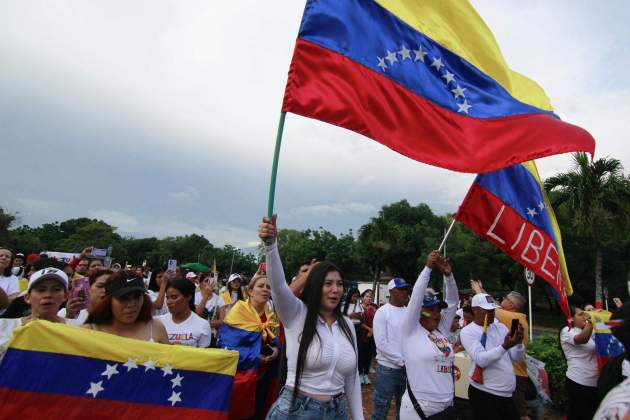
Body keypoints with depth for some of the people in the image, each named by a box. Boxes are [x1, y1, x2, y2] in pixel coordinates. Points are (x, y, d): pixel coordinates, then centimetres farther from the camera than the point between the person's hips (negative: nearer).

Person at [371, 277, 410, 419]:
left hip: (407, 368, 5)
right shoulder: (382, 312, -11)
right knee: (381, 408, 7)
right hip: (388, 368, -5)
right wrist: (401, 360, -14)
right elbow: (381, 343, -15)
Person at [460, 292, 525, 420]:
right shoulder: (468, 331, -11)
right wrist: (505, 346, -32)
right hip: (484, 394, -6)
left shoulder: (500, 327, 7)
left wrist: (519, 342, -14)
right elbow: (481, 360, -22)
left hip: (507, 394, 6)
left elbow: (518, 357, 6)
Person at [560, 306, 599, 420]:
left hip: (595, 382, 7)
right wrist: (592, 319, -34)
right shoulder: (567, 331, -8)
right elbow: (582, 339, -28)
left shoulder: (590, 332, 17)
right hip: (578, 382, -7)